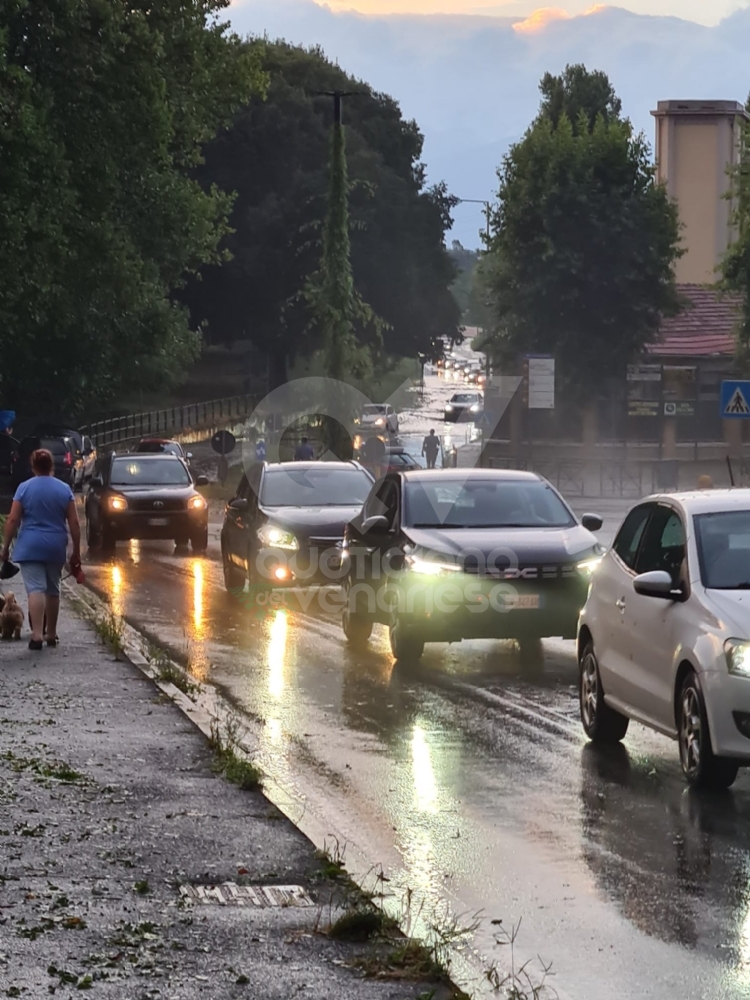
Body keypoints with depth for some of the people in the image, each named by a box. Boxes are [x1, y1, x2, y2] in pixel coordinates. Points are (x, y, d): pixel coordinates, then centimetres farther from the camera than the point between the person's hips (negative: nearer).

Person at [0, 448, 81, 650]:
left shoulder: (24, 488, -4)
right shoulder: (64, 489, 2)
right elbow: (74, 523, 1)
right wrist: (76, 551, 8)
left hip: (30, 546, -3)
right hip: (56, 547, 3)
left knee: (36, 589, -10)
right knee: (53, 590, 16)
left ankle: (37, 634, -23)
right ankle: (51, 634, 24)